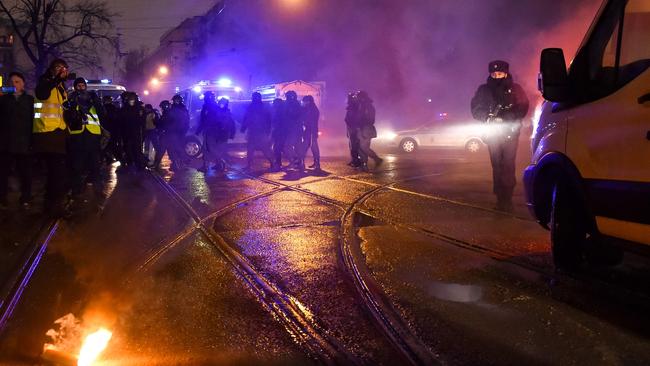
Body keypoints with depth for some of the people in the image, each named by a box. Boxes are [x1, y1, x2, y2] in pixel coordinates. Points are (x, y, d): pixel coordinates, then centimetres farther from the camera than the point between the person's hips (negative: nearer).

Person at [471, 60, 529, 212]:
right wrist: (489, 119, -11)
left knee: (508, 164, -9)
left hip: (510, 132, -2)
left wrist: (508, 119, -15)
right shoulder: (483, 90, 9)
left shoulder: (515, 89, 5)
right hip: (492, 132, 2)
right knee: (496, 165, 1)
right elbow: (476, 109, 6)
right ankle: (500, 198, 6)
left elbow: (523, 108, 1)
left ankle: (507, 198, -8)